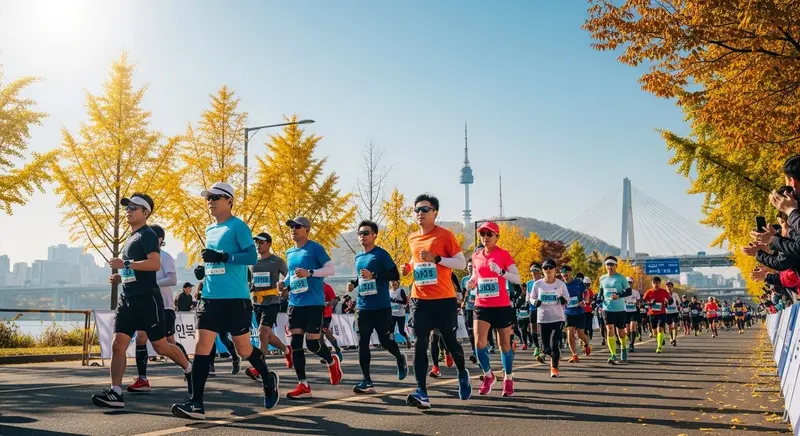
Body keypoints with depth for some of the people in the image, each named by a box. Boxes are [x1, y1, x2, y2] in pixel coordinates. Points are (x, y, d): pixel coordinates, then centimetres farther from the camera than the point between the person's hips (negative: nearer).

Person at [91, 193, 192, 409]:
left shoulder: (147, 235, -9)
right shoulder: (131, 238, 19)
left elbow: (155, 264, -25)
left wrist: (125, 264, -24)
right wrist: (119, 277, 14)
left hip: (147, 299, -8)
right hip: (128, 299, 8)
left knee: (160, 345, 1)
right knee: (118, 344, -3)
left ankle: (189, 369, 24)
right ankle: (115, 393, -4)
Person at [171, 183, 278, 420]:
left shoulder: (238, 226, -7)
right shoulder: (210, 230, 16)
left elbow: (252, 257, -16)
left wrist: (222, 257, -24)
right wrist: (205, 268, 8)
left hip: (236, 298, -6)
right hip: (210, 298, 6)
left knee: (243, 349, 6)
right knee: (202, 345, -6)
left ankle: (268, 380, 32)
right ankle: (196, 403, -5)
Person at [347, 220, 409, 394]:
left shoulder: (381, 254, -8)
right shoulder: (358, 257, 12)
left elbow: (395, 275, -13)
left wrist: (373, 276, -22)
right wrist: (353, 283, 6)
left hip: (381, 307, -5)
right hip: (363, 307, 5)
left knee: (386, 341, 2)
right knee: (362, 343, -2)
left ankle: (400, 358, 35)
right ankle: (366, 380, 3)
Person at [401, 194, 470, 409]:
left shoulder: (445, 235, -6)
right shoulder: (413, 239, 11)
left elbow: (462, 263, -7)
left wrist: (436, 258, -19)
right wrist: (409, 266, 4)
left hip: (444, 299, -4)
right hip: (420, 300, 4)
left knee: (450, 341, 8)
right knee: (420, 345, -6)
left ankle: (462, 373, 38)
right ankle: (422, 392, -7)